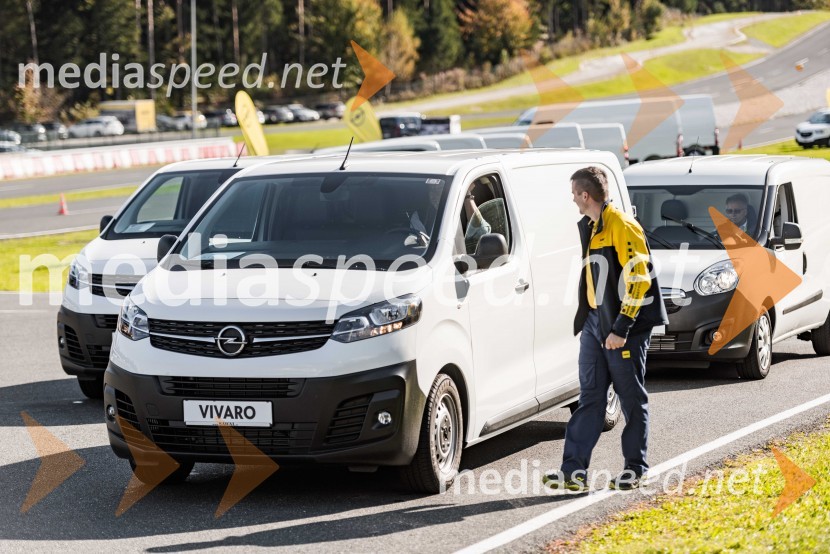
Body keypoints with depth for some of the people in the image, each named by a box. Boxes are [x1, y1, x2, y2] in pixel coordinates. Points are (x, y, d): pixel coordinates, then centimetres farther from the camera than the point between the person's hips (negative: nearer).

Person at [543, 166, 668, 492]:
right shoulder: (590, 228, 14)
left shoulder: (622, 227, -14)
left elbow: (639, 281, -19)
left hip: (624, 329, -9)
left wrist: (621, 328, -20)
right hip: (595, 324, 9)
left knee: (632, 399, 3)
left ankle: (635, 469, 12)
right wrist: (585, 321, 18)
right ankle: (574, 471, 2)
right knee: (590, 398, 5)